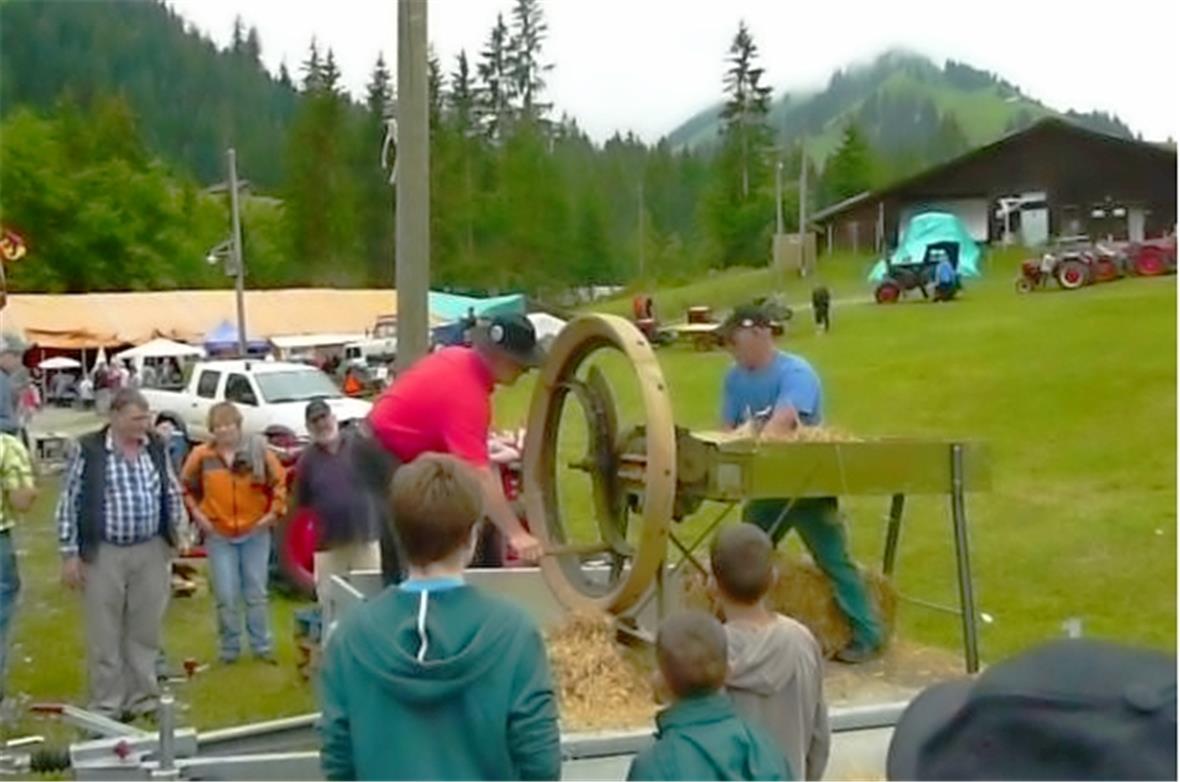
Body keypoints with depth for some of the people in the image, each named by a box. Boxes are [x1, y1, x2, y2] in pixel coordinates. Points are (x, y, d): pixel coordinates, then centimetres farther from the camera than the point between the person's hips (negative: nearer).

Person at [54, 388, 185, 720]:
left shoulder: (157, 448, 3)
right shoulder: (88, 450, -9)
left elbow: (172, 494, 14)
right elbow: (69, 503, -6)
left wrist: (179, 532, 10)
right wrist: (70, 553, -8)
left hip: (150, 551, 4)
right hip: (104, 553, -3)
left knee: (145, 630, 11)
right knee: (105, 634, 4)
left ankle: (143, 699, 23)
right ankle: (106, 706, 14)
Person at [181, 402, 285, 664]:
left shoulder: (258, 449, -5)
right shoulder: (201, 455, -5)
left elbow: (280, 481, 1)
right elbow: (185, 486, 7)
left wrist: (274, 512, -5)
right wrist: (196, 513, -2)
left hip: (255, 532, 0)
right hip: (218, 535, 0)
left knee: (257, 593, 8)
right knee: (226, 596, 1)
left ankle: (262, 645, 19)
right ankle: (229, 647, 16)